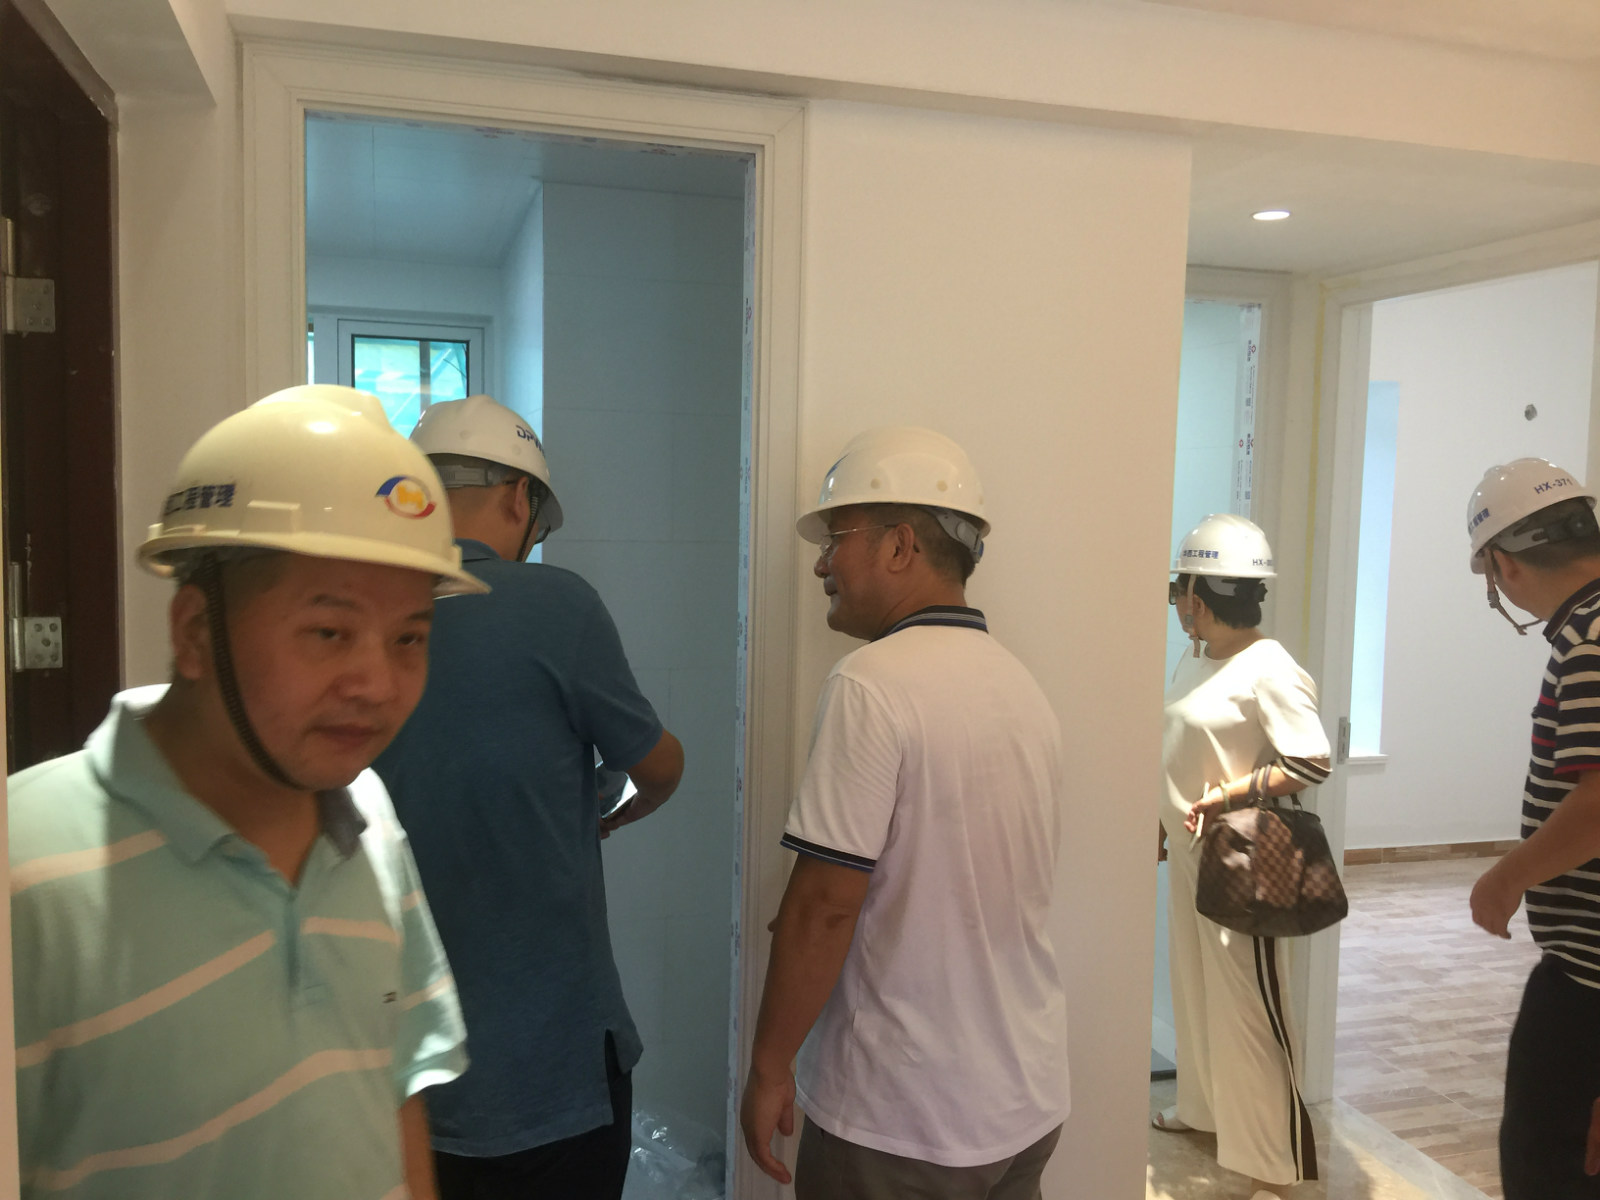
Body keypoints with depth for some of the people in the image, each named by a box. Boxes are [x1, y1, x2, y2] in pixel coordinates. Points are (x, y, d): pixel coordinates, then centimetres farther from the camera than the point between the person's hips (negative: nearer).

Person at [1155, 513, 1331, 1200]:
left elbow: (1313, 764, -21)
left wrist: (1227, 797, -23)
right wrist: (1163, 822, 18)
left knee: (1247, 1006, -2)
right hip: (1188, 852, 9)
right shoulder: (1193, 662, 8)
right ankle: (1204, 1106, 40)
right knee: (1193, 987, 20)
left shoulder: (1270, 671, -17)